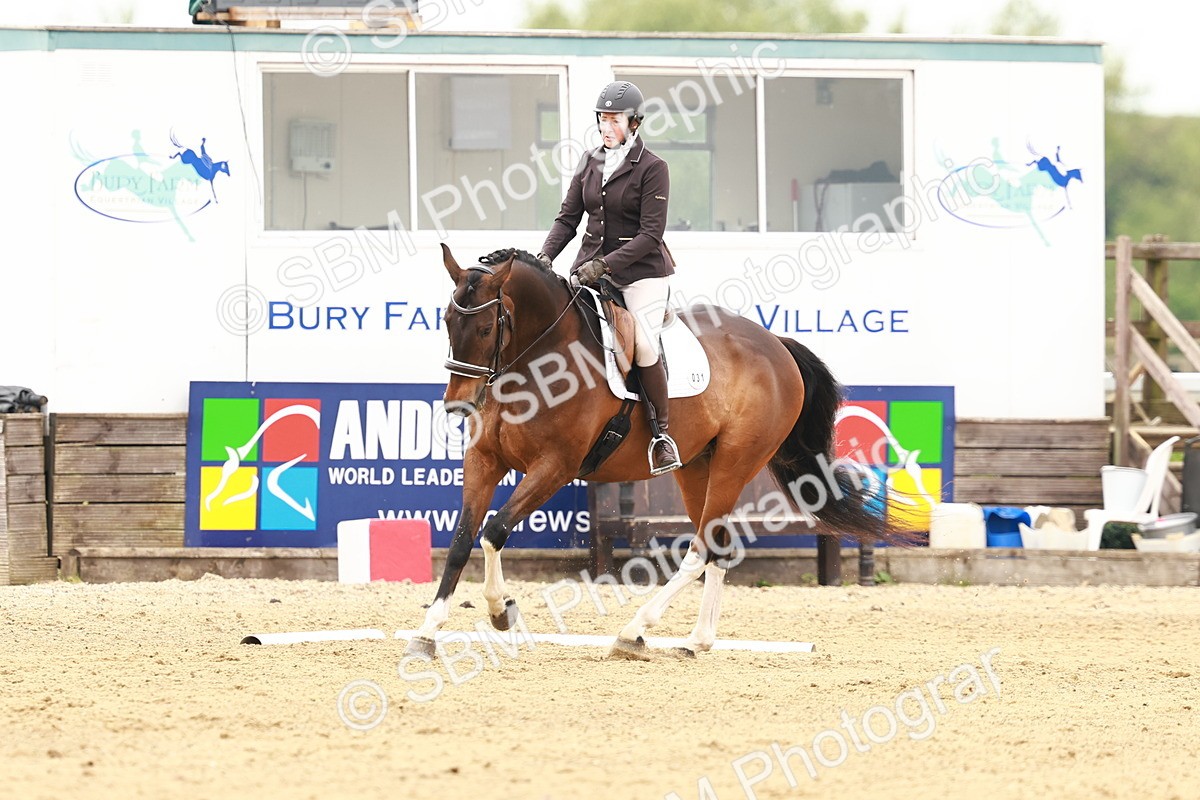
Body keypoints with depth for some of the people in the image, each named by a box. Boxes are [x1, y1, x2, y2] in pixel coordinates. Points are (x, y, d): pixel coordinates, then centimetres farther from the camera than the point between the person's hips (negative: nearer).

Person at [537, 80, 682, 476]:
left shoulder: (652, 169, -10)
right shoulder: (590, 163, 8)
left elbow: (650, 234, -15)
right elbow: (568, 217, 10)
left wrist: (605, 265, -23)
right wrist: (545, 256, -7)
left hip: (640, 270, -6)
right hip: (591, 265, 6)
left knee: (644, 346, -20)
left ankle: (661, 431, -4)